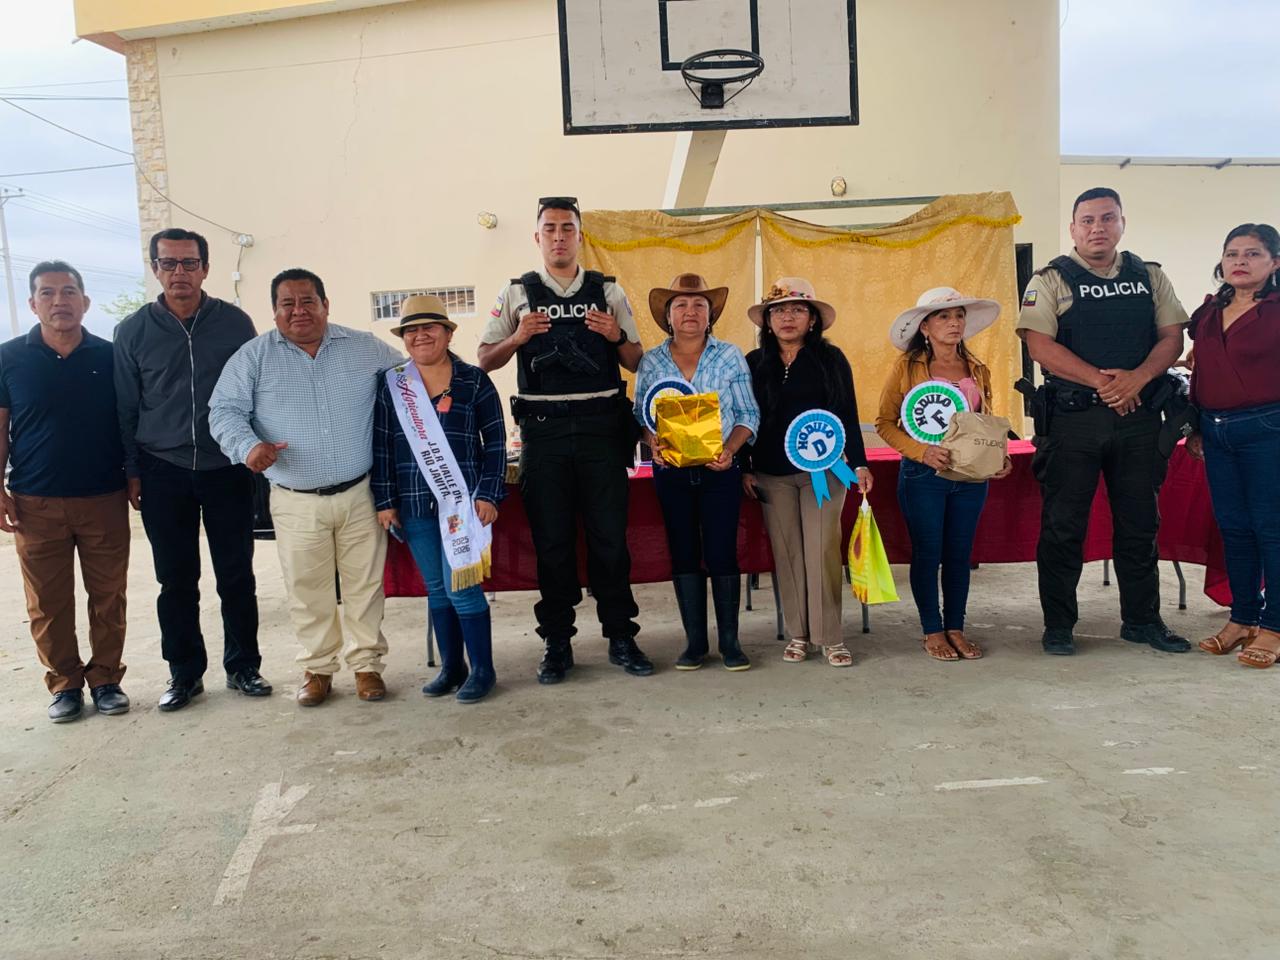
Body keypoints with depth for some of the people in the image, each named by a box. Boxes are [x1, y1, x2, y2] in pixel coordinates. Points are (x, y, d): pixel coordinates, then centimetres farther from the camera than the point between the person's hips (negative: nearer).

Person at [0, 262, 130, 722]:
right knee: (48, 603, 6)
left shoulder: (110, 356, 3)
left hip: (105, 499, 0)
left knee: (108, 597, 6)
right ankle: (65, 683, 19)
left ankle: (106, 678, 19)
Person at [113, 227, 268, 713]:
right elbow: (125, 407, 6)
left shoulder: (234, 322, 1)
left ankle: (243, 666, 19)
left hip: (227, 469, 0)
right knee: (176, 581, 7)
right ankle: (184, 673, 20)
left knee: (236, 576, 5)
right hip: (163, 473, 1)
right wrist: (131, 471, 3)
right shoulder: (133, 331, 3)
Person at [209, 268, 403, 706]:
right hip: (296, 502, 0)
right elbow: (224, 410, -2)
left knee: (365, 583, 7)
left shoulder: (366, 348, 5)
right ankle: (317, 667, 24)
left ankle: (367, 663, 22)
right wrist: (248, 445, -21)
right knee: (307, 589, 7)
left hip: (360, 494, 1)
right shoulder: (254, 356, 2)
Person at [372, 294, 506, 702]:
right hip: (415, 505, 3)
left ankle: (482, 669, 8)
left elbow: (495, 441, 0)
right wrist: (385, 500, 3)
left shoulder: (474, 381, 1)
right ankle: (451, 666, 23)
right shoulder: (391, 386, 8)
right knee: (436, 588, 10)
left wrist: (488, 494, -6)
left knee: (460, 585, -6)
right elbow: (382, 447, 8)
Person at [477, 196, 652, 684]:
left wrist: (617, 337, -9)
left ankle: (621, 637, 14)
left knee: (609, 534, 2)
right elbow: (485, 360, 9)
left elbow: (635, 363, 11)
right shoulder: (517, 293, 10)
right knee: (551, 539, 4)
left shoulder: (608, 291, 11)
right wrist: (517, 338, -9)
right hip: (543, 428, 0)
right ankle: (557, 643, 15)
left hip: (601, 424, 0)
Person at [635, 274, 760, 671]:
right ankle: (694, 641, 15)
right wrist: (653, 444, -12)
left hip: (720, 471, -1)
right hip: (671, 472, 2)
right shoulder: (651, 362, 6)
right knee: (683, 553, 6)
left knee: (721, 553, -3)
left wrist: (729, 450, -15)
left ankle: (729, 641, 10)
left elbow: (748, 414, 1)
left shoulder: (730, 356, 2)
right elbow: (641, 416, 8)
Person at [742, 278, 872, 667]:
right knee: (786, 552, 4)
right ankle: (798, 634, 14)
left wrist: (860, 464, -1)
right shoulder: (754, 363, 8)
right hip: (771, 473, 2)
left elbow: (848, 416, 4)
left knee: (822, 550, -6)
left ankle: (830, 637, 4)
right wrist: (744, 468, 6)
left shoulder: (831, 359, 3)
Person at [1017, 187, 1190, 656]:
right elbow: (1040, 345, -10)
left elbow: (1172, 337, 6)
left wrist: (1137, 378, -14)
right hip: (1072, 419, -3)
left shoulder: (1150, 277, 13)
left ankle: (1142, 619, 24)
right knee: (1063, 525, 1)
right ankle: (1058, 625, 11)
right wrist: (1101, 381, -17)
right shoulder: (1051, 280, 1)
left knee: (1140, 524, 11)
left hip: (1138, 417, 4)